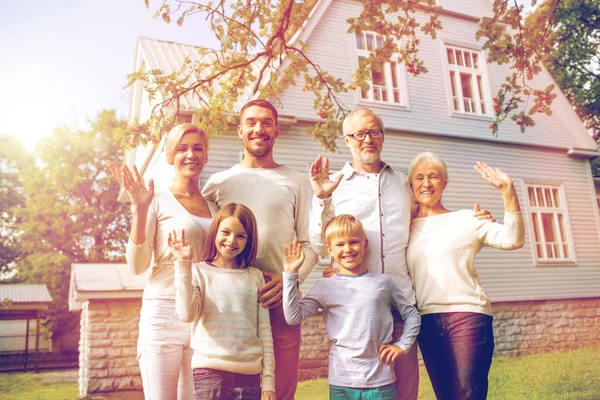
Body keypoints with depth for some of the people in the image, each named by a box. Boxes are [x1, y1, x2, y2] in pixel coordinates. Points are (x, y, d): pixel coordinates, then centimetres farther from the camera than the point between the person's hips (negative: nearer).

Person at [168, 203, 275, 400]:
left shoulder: (255, 277, 6)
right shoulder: (198, 272, 1)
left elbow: (264, 331, 7)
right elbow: (187, 314, -15)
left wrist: (268, 379, 4)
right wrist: (184, 264, -19)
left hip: (249, 373, 2)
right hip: (210, 370, -2)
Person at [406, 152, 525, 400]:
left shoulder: (466, 219, 2)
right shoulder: (408, 228, 11)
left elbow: (512, 240, -11)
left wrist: (508, 190, -21)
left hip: (467, 316, -3)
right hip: (427, 322, 4)